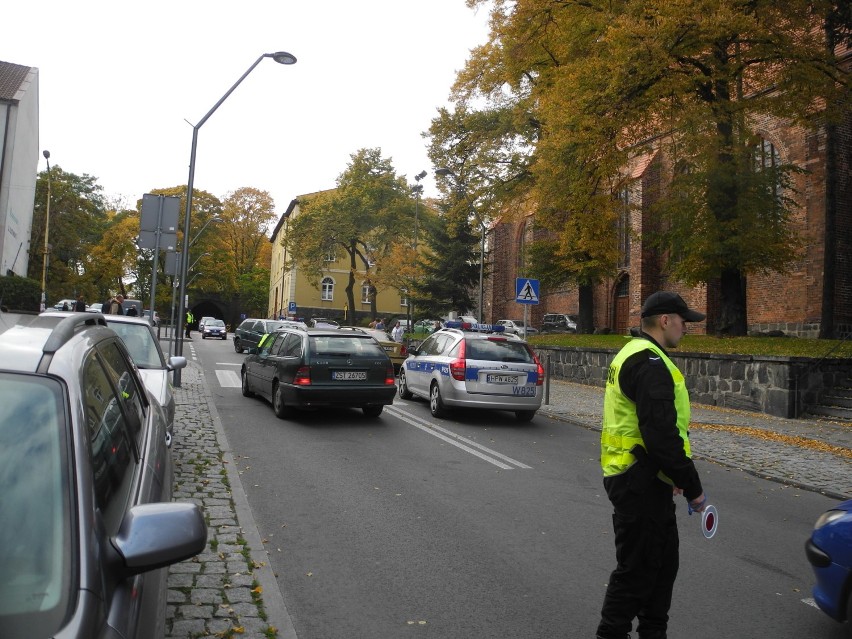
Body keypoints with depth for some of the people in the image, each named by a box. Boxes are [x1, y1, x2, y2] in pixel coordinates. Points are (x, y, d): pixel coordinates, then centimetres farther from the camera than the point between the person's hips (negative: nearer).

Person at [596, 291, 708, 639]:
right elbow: (662, 436, -26)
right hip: (640, 482, -11)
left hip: (640, 479, 11)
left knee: (663, 561, 22)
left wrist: (673, 476, 20)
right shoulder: (650, 363, -20)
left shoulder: (634, 355, 15)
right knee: (637, 568, 3)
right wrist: (692, 486, -15)